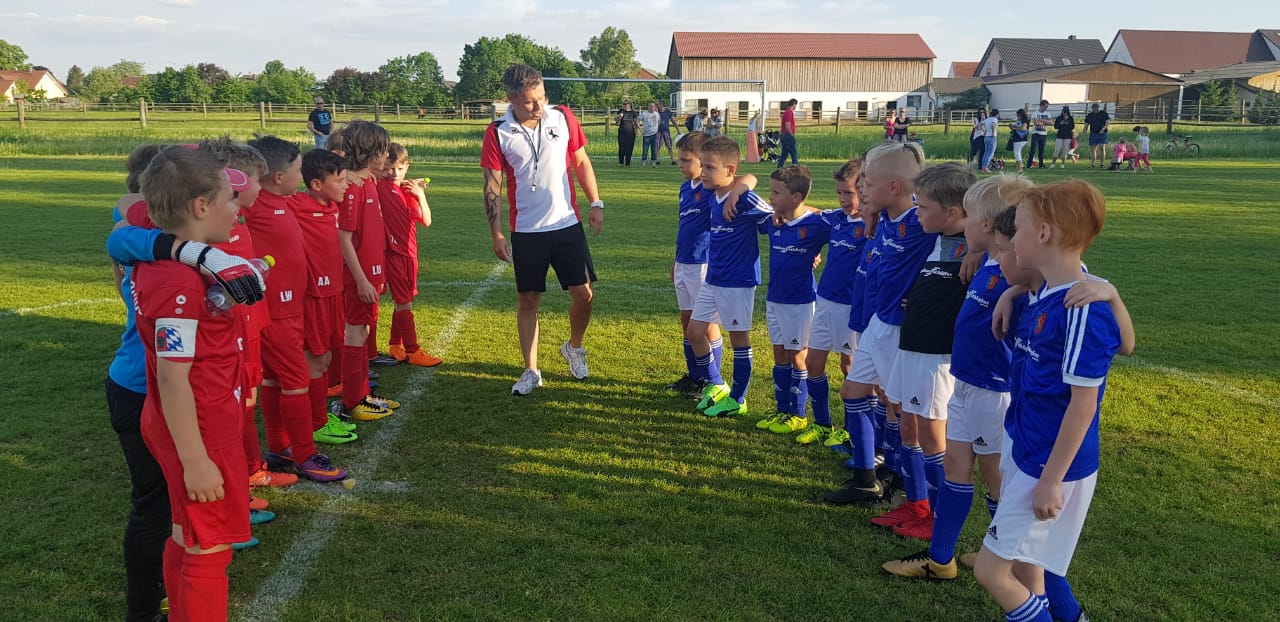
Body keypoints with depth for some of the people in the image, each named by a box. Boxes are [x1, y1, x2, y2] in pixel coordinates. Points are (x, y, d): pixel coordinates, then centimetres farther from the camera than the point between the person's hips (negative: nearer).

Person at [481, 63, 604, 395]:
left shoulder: (563, 118, -2)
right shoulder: (498, 133, -7)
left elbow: (581, 161, 8)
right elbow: (492, 185, -4)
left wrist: (596, 203, 3)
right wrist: (496, 233, -6)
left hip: (567, 224, 1)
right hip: (526, 231, -1)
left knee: (583, 294, 0)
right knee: (528, 300, 5)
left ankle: (574, 347, 28)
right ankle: (531, 371, 18)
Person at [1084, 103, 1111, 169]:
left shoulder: (1104, 113, 2)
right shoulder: (1089, 115, 9)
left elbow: (1108, 122, -3)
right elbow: (1086, 125, 12)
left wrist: (1103, 129, -18)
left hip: (1102, 133, -3)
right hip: (1093, 133, 3)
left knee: (1102, 148, -11)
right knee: (1093, 149, 1)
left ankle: (1102, 163, -6)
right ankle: (1092, 164, 4)